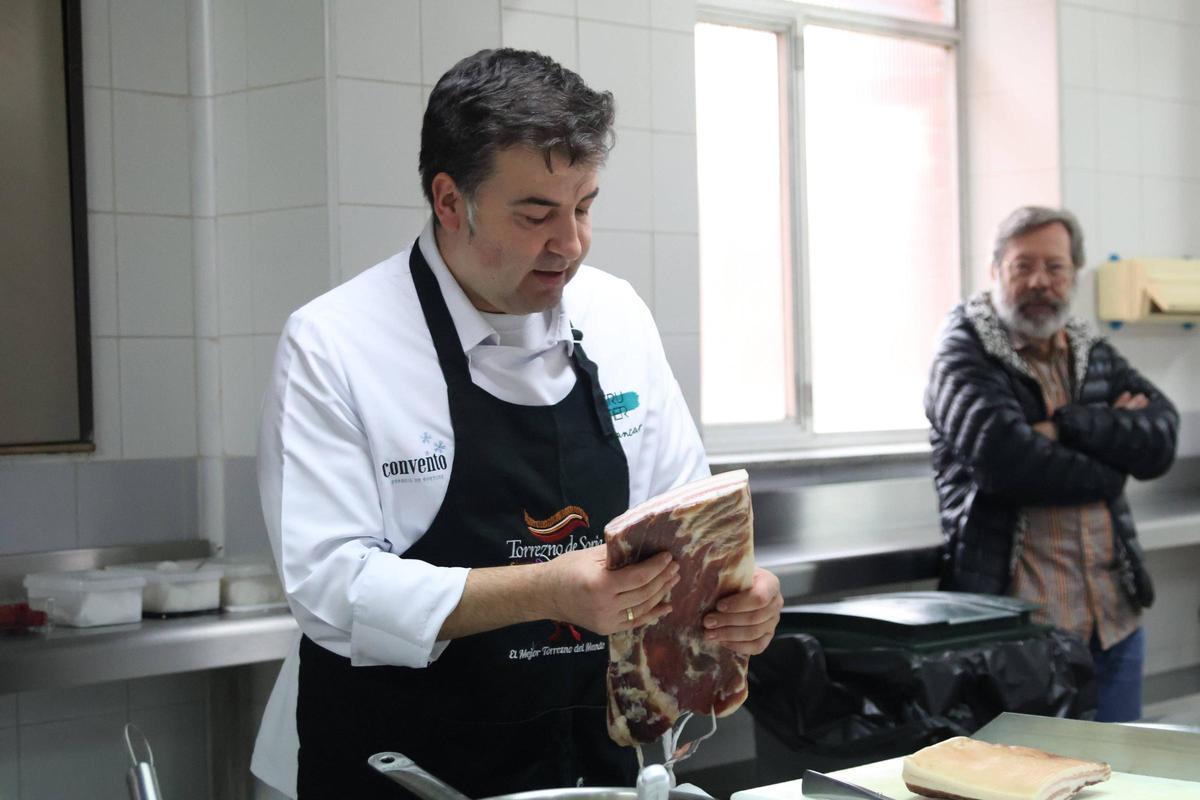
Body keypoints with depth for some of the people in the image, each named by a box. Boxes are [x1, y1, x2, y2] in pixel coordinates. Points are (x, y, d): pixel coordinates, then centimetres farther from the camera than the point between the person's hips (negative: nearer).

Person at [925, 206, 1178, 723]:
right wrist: (1108, 465, -8)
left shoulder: (1098, 358, 15)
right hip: (1013, 620, -5)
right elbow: (1002, 456, -20)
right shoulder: (964, 355, -2)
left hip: (1112, 616, 6)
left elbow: (1159, 440, -3)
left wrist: (1063, 425, -14)